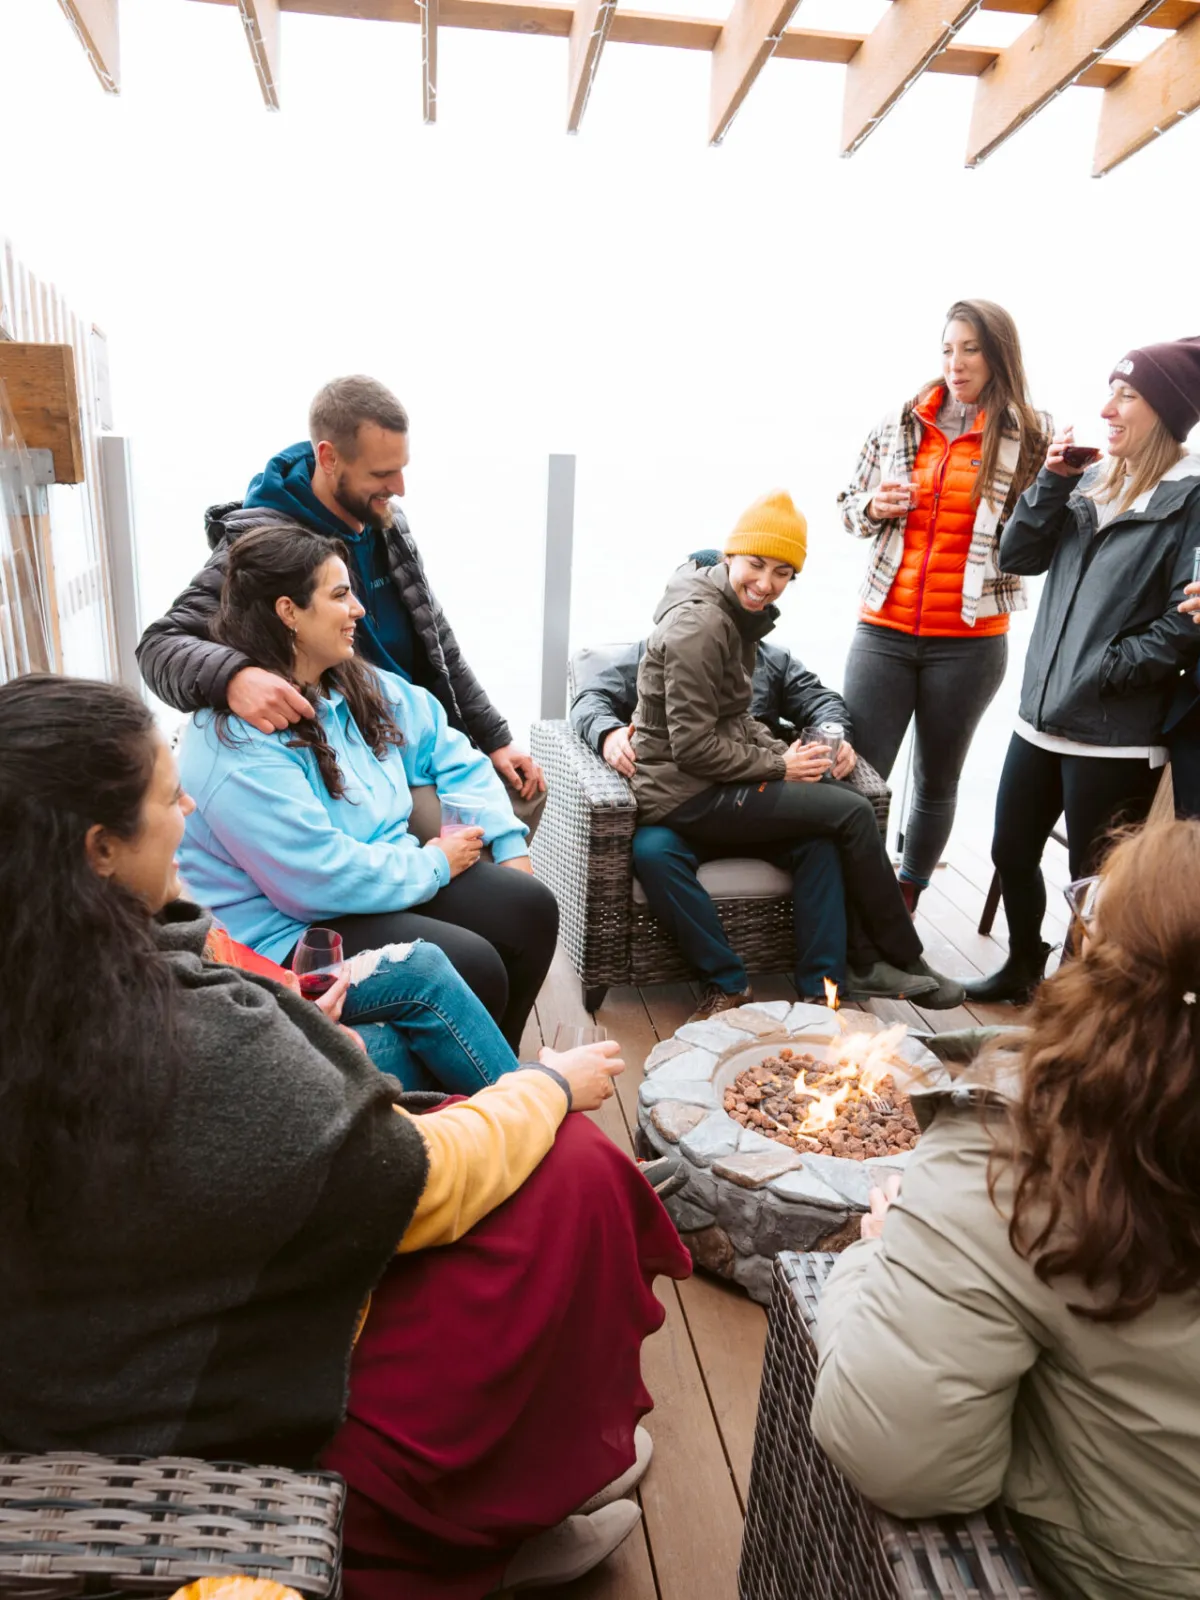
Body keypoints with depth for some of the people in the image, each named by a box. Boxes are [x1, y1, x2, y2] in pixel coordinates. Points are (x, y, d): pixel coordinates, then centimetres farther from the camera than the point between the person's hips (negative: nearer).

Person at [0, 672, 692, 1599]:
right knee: (577, 1171, -5)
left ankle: (473, 1521, 30)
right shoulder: (201, 1042, -34)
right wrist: (553, 1085, -6)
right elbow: (423, 1183, -21)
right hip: (256, 1435, -7)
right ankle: (527, 1501, 20)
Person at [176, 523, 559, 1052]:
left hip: (393, 878, 9)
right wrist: (433, 864, -13)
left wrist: (509, 846, 1)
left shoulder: (361, 686, 4)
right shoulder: (238, 742, -23)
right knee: (472, 969, -24)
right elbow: (322, 876, -27)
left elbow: (450, 753, 12)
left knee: (530, 907, -4)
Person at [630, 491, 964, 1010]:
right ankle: (904, 963, 5)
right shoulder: (699, 624, -18)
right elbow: (694, 746, -21)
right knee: (852, 812, -11)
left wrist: (789, 754, 0)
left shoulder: (735, 616, 12)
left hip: (707, 782, 9)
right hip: (683, 796, -9)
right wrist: (780, 767, -11)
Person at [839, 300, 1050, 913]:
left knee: (936, 782, 11)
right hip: (884, 630, 1)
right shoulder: (897, 424, 7)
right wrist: (875, 507, -5)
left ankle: (905, 901, 28)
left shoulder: (1031, 436, 1)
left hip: (969, 642, -1)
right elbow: (850, 507, 17)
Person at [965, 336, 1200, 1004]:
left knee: (1096, 883, 4)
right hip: (1042, 717, 7)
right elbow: (1019, 557, 6)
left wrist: (1108, 670, -16)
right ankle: (1023, 968, 40)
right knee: (1012, 852, 18)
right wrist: (1052, 483, -3)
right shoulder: (1092, 483, 12)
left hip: (1116, 736, -7)